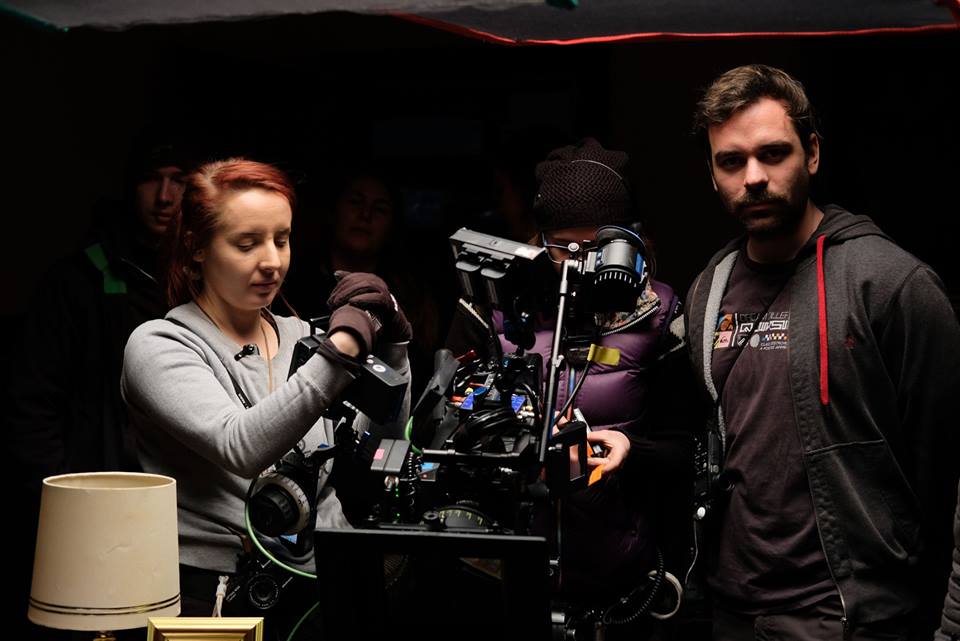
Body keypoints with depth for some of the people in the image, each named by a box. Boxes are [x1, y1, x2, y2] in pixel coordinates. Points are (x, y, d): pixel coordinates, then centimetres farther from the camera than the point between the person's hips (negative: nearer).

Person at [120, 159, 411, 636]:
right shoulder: (158, 346, -4)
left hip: (325, 587, 5)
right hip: (214, 593, -5)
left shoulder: (299, 336, 13)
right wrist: (340, 349, -26)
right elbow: (242, 448, -21)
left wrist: (390, 344, -1)